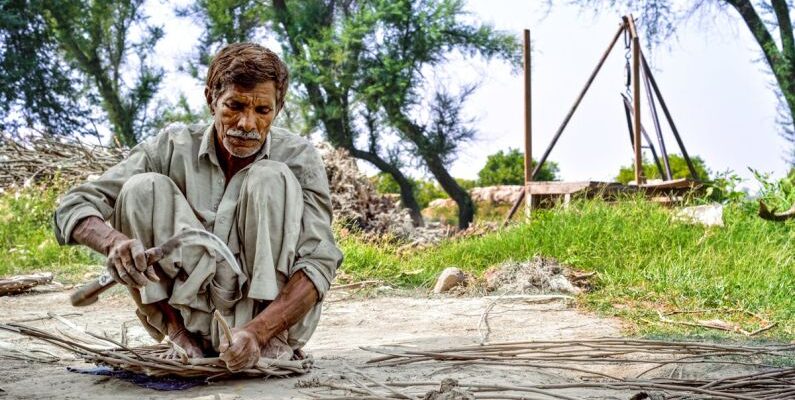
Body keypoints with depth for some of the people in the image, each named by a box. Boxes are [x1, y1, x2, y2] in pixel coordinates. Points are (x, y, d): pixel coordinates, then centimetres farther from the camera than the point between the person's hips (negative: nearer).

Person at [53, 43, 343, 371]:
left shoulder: (298, 157, -8)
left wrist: (257, 331, -36)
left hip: (273, 315, -1)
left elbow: (319, 262, -19)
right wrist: (114, 241, -33)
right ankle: (178, 334, -14)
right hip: (193, 315, 2)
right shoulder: (173, 149, -4)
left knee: (270, 179, -21)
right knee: (142, 188, -16)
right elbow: (73, 208, -8)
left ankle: (272, 341, -22)